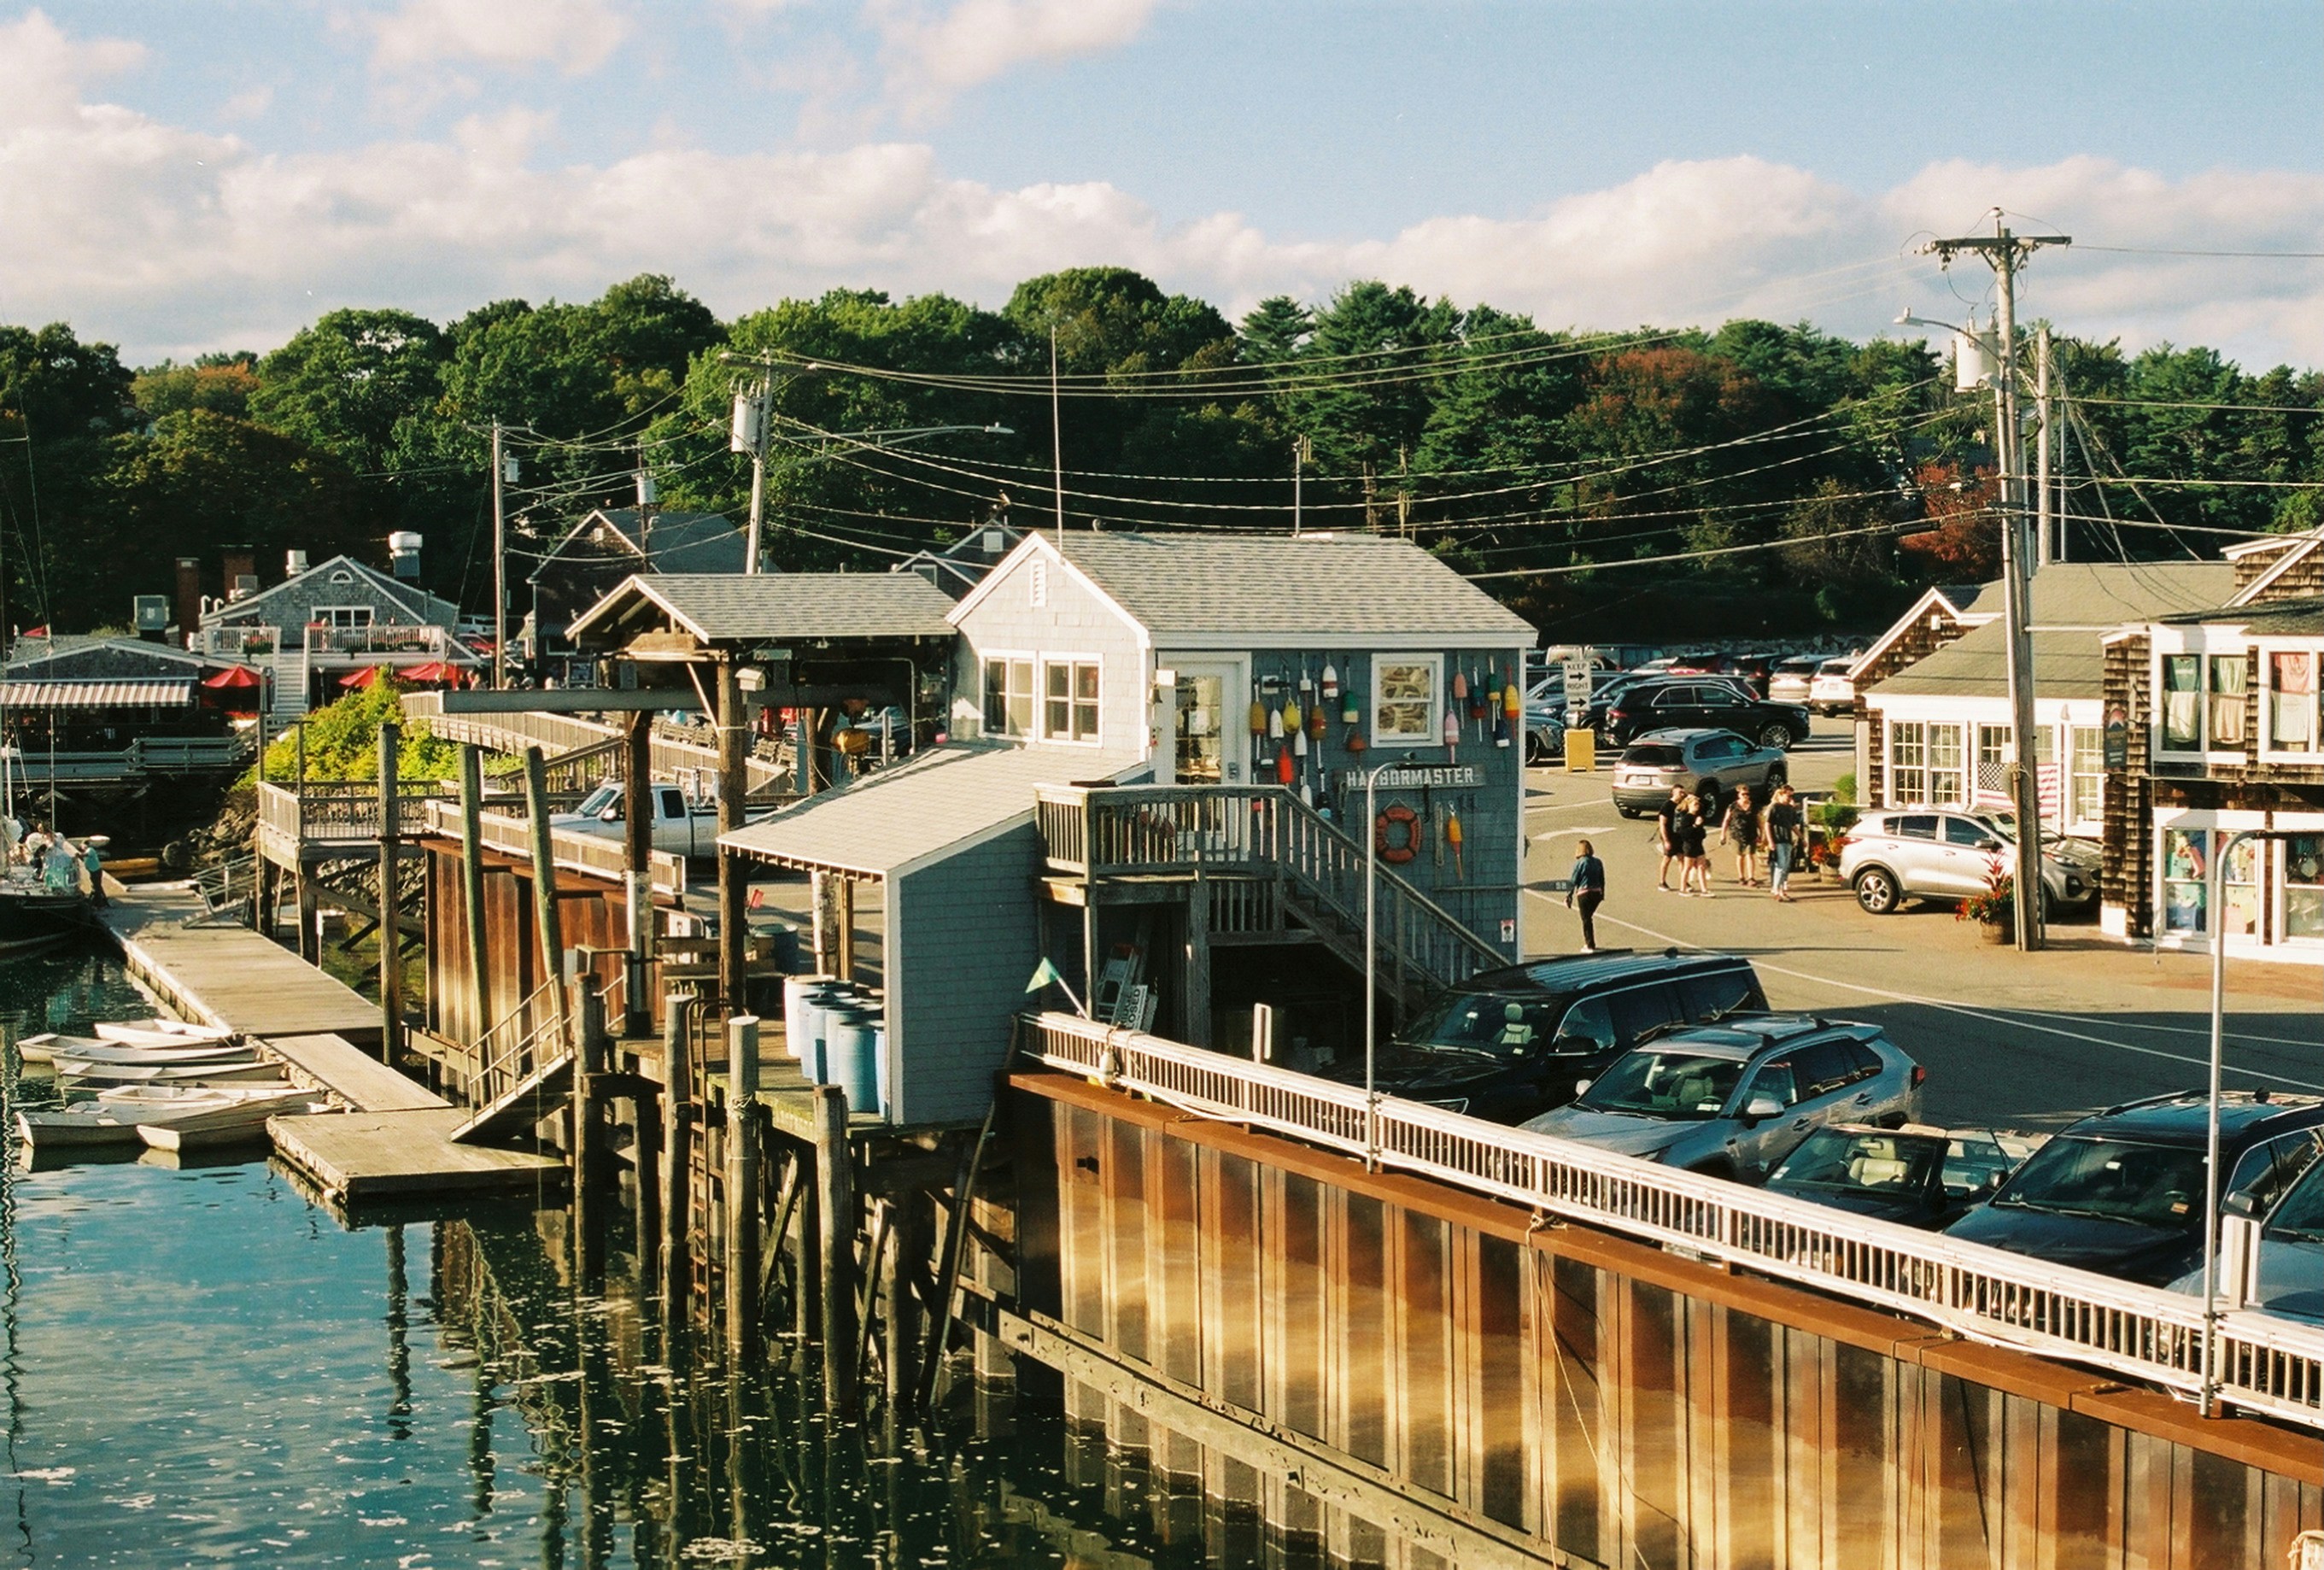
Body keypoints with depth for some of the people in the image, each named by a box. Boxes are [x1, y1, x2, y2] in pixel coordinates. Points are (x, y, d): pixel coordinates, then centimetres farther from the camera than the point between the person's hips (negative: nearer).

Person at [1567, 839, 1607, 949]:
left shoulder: (1579, 863, -9)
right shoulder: (1598, 862, 7)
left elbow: (1574, 881, -7)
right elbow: (1602, 880, 13)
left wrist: (1569, 896, -1)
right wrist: (1602, 894, 24)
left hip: (1584, 893, -5)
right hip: (1597, 893, 5)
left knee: (1586, 919, 3)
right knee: (1589, 917, 20)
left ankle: (1590, 944, 4)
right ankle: (1589, 943, 19)